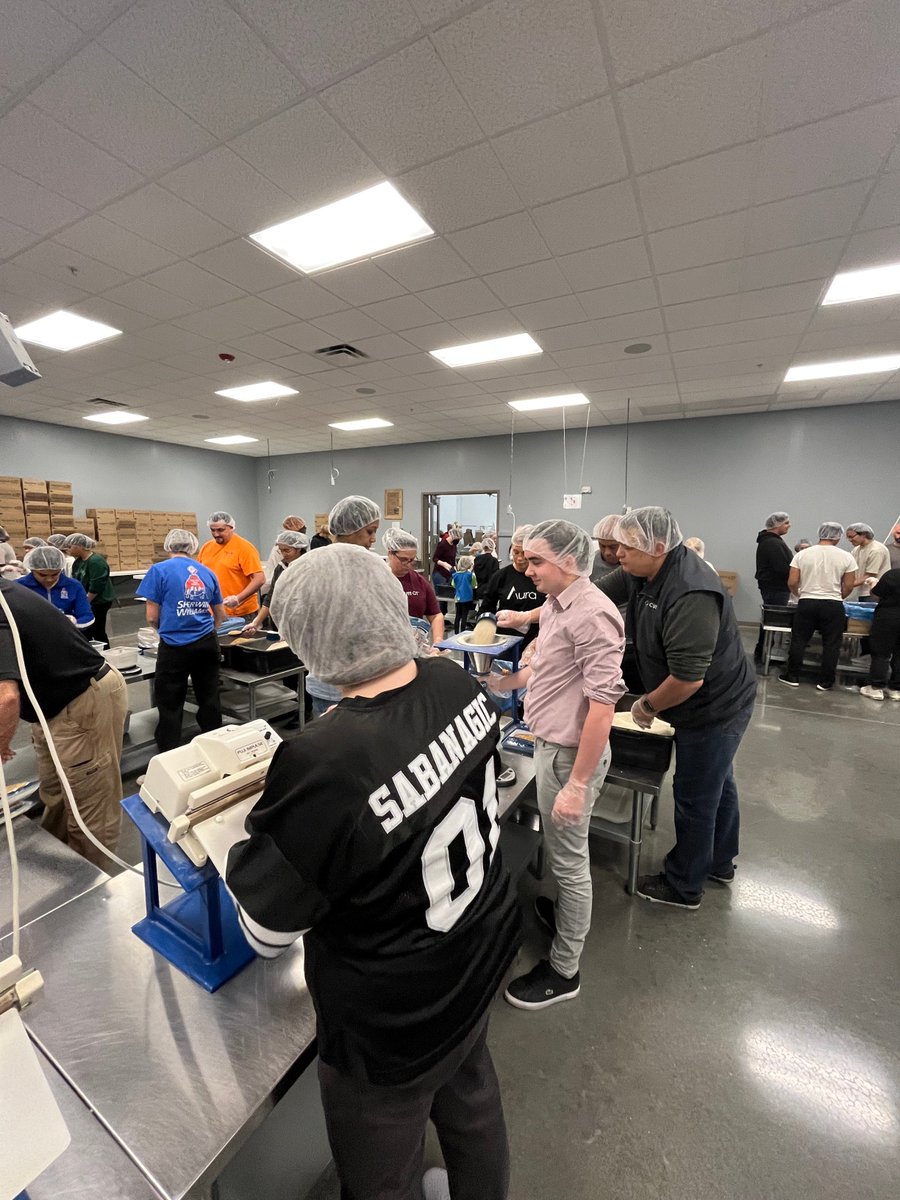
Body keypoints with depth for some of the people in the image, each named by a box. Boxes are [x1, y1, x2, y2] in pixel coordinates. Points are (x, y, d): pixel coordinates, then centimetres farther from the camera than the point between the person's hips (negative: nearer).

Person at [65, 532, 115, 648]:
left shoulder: (96, 561, -16)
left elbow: (96, 587, -20)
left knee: (97, 632, -2)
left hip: (99, 602, -8)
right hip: (86, 602, 8)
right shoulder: (78, 561, 11)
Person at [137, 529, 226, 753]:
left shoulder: (159, 570, -4)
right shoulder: (208, 572, 7)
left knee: (170, 706, 9)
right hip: (207, 644, 4)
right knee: (209, 699, 15)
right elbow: (221, 615, 16)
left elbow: (152, 618, -4)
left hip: (175, 647, -4)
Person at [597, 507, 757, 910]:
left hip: (715, 708, -9)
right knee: (716, 783, 26)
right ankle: (719, 861, 50)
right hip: (716, 703, 9)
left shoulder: (691, 595, -35)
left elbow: (687, 679, -35)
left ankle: (683, 886, 32)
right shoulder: (642, 572, -7)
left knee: (695, 796, 8)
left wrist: (648, 705, -17)